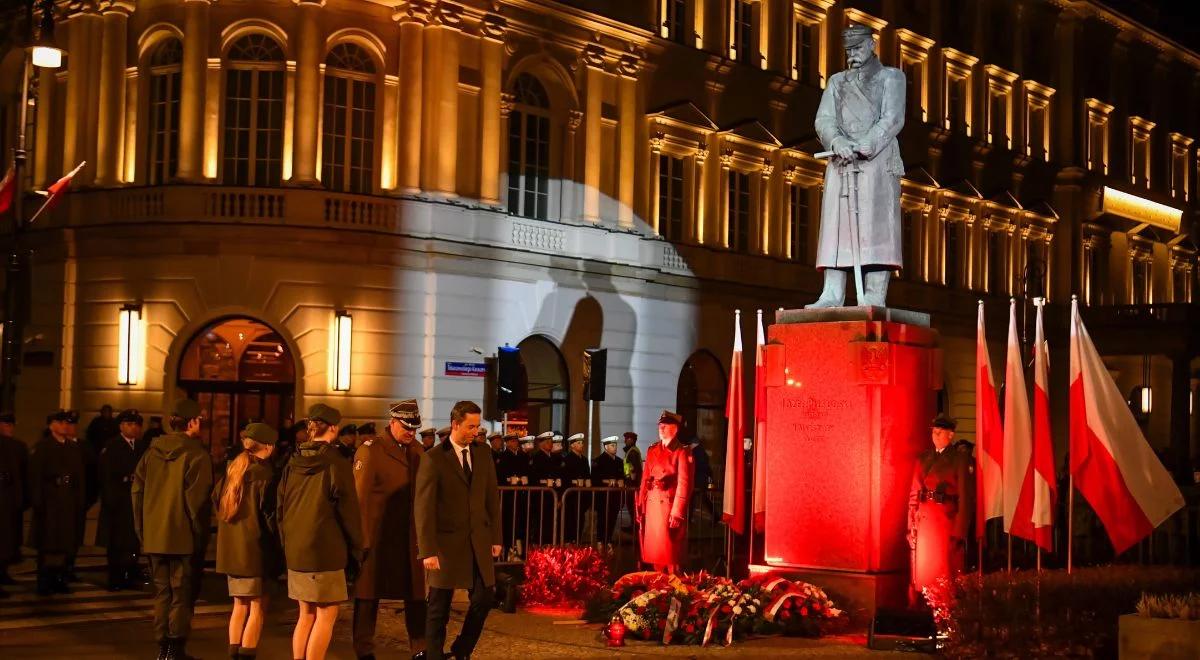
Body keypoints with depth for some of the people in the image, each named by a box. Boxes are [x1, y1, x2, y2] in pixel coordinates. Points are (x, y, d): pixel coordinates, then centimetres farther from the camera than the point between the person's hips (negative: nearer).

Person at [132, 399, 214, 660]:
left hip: (155, 537, 6)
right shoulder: (197, 454, -12)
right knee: (182, 594, 3)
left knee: (162, 592, 14)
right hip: (184, 538, -6)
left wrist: (142, 531, 14)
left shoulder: (152, 451, 6)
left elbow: (137, 490, 8)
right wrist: (200, 536, -6)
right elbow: (197, 500, -16)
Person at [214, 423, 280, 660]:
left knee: (240, 605, 16)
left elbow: (216, 499, 13)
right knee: (257, 607, 0)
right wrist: (277, 541, -2)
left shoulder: (232, 470, 8)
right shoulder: (265, 474, -13)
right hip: (254, 549, -7)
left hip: (231, 548, 7)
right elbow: (270, 514, -14)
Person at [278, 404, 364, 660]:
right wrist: (356, 552, 3)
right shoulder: (337, 465, -11)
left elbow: (281, 510, 12)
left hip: (296, 551, 6)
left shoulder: (293, 465, 6)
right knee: (326, 615, 0)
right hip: (327, 552, -6)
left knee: (306, 615, 15)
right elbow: (349, 514, -8)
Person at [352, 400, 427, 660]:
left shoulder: (417, 450, 8)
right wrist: (363, 539, -12)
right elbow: (360, 497, -10)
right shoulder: (370, 450, -8)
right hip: (378, 536, -5)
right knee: (369, 594, 7)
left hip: (410, 536, 5)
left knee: (416, 593, 6)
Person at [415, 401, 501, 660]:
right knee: (439, 607, 5)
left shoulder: (483, 453, 6)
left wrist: (496, 536, 7)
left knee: (483, 599, 6)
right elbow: (424, 508, -11)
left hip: (479, 541, 5)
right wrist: (427, 550, -15)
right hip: (447, 541, -4)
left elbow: (492, 497, 11)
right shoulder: (434, 459, -9)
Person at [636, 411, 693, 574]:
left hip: (670, 504, -6)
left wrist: (677, 513, -15)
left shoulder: (681, 452, -5)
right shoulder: (652, 450, 13)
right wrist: (641, 507, 6)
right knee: (654, 548, 8)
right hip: (652, 504, 6)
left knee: (670, 550, -2)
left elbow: (684, 484, -10)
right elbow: (645, 480, 12)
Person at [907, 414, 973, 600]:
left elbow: (965, 496, -6)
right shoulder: (923, 458, 12)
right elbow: (914, 493, 9)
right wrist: (911, 525, 1)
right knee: (922, 569, 5)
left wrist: (960, 530, -12)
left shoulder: (960, 459, 0)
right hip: (924, 520, 4)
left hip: (947, 519, -4)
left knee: (945, 570, -1)